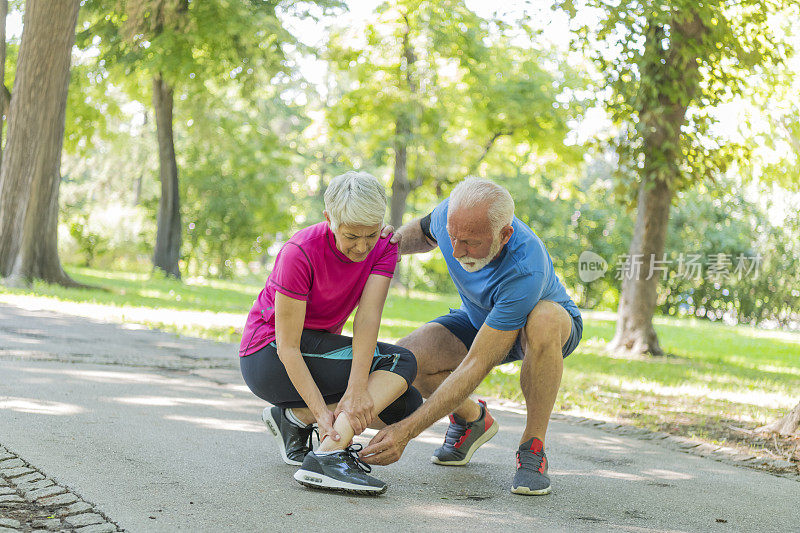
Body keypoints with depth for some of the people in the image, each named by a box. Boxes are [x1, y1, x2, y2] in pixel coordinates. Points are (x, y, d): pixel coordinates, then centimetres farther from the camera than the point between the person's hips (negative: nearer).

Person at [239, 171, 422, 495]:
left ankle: (293, 417, -5)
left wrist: (357, 390, -34)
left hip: (320, 353, 7)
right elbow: (287, 347, -24)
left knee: (407, 404, -9)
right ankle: (327, 457, -33)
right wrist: (322, 413, -32)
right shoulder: (299, 253, -24)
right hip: (267, 358, -7)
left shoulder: (383, 248, -8)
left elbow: (368, 316, -21)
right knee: (400, 363, -22)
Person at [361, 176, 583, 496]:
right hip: (479, 321, 5)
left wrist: (407, 431, -45)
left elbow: (476, 365, -42)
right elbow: (425, 232, 6)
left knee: (544, 321, -43)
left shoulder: (525, 270, -42)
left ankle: (533, 449, -23)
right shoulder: (450, 213, -25)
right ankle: (471, 419, 8)